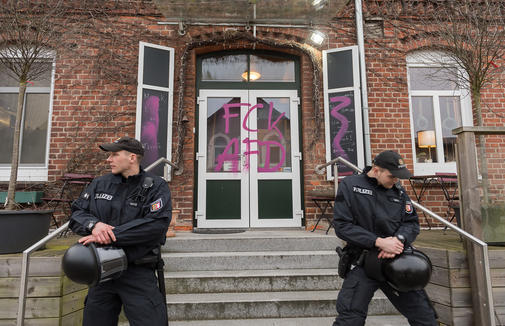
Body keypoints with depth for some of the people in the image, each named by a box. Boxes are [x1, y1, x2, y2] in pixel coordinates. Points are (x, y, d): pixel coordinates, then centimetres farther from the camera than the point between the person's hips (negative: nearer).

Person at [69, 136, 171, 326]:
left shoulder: (155, 187, -7)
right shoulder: (100, 184, 9)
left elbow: (156, 225, -20)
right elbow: (76, 213, 7)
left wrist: (113, 234, -22)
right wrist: (93, 225, -16)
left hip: (138, 273, -4)